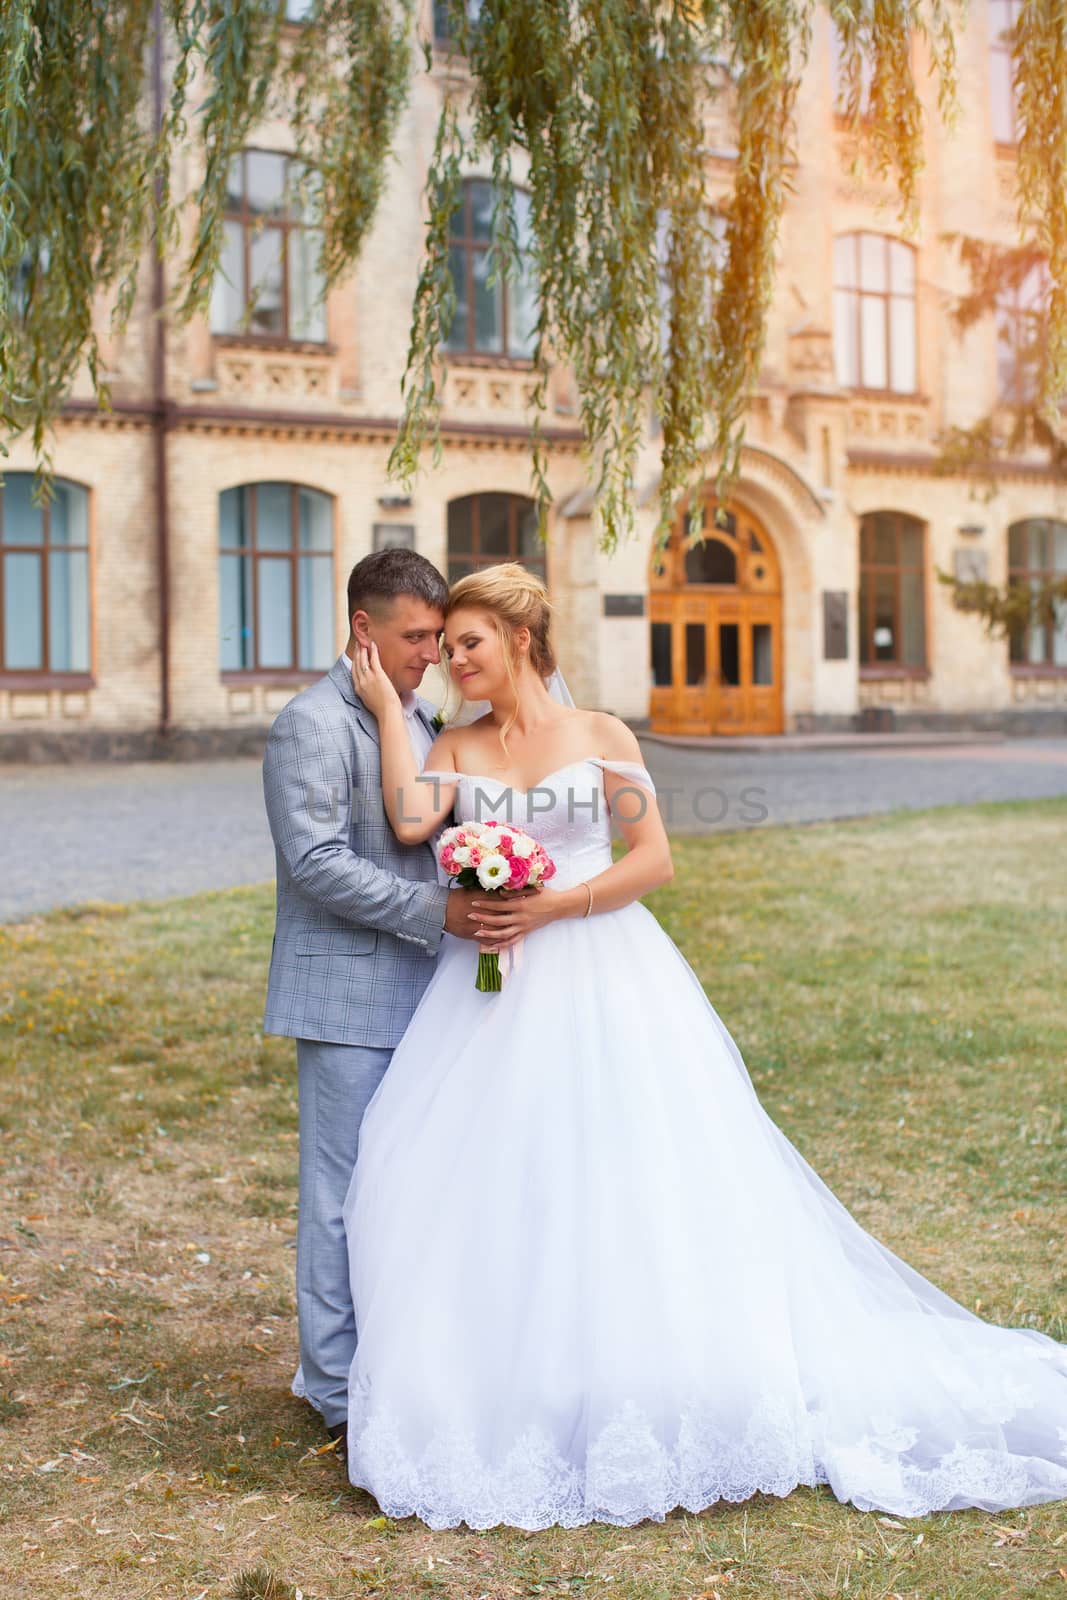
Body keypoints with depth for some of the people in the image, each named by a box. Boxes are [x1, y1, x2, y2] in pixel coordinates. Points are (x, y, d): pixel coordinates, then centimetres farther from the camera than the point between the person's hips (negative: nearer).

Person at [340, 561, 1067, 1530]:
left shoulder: (601, 738, 2)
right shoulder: (456, 749, 9)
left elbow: (653, 859, -4)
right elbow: (410, 821, -10)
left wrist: (550, 907, -13)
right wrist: (387, 704, -8)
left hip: (601, 981, -3)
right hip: (494, 990, 3)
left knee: (620, 1180, -3)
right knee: (479, 1181, -4)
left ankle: (643, 1398, 11)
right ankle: (506, 1395, 9)